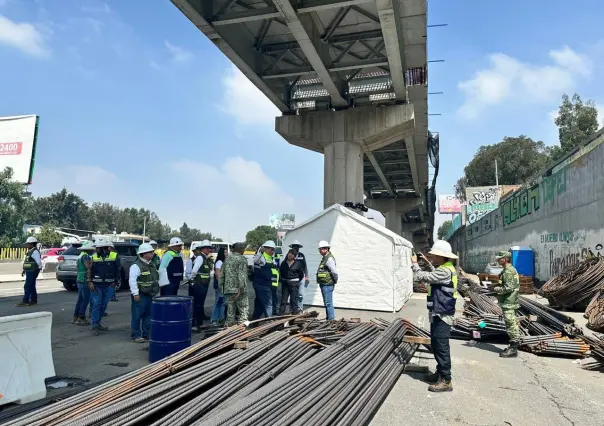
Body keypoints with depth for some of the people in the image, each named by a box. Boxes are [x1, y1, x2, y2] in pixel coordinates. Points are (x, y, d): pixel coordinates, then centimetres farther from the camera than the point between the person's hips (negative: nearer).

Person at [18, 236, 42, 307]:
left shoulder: (35, 251, -15)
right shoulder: (30, 251, 17)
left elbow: (38, 261, -19)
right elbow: (27, 262, 22)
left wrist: (39, 268, -11)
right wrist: (24, 270, 18)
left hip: (32, 272, -10)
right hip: (29, 271, 10)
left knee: (27, 286, -9)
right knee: (31, 287, 12)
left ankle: (25, 301, -7)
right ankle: (33, 300, 17)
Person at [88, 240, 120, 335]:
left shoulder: (114, 256, -4)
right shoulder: (94, 257, -1)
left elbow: (117, 270, 4)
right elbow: (90, 270, 4)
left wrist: (114, 281, 2)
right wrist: (90, 282, -5)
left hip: (108, 285, 2)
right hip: (96, 285, -1)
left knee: (103, 305, 12)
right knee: (96, 305, -3)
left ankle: (98, 324, 26)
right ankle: (95, 326, 3)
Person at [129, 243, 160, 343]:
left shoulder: (152, 265, 13)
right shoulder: (136, 266, -14)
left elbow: (156, 278, 23)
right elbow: (132, 280, -18)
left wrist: (156, 290, 19)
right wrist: (135, 293, -21)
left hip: (150, 294, 8)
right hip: (140, 295, -8)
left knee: (148, 315, 13)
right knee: (137, 315, -1)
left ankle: (146, 334, 22)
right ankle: (135, 336, 8)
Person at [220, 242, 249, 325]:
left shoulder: (227, 259, 13)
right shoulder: (242, 259, -8)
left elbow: (221, 274, 15)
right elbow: (241, 275, -17)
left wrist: (221, 286, 20)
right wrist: (241, 289, -20)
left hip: (228, 289, 7)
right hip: (238, 289, -6)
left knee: (230, 310, 12)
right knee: (243, 309, 0)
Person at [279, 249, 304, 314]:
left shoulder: (297, 264, -3)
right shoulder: (283, 263, 5)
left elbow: (301, 274, 3)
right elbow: (280, 272, 19)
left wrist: (297, 281, 4)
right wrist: (283, 279, 13)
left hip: (294, 284, -3)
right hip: (285, 283, 3)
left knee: (293, 299, -2)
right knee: (283, 299, 7)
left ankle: (294, 313, 6)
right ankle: (281, 314, 13)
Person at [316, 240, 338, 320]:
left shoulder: (329, 258, -16)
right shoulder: (325, 258, 17)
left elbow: (334, 271, -23)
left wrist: (335, 281, -12)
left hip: (328, 285, -11)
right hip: (324, 284, 11)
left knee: (328, 303, -7)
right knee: (326, 303, 16)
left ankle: (331, 319, -3)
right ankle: (328, 318, 25)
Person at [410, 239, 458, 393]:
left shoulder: (445, 271, -22)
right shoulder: (446, 268, 11)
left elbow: (421, 277, -24)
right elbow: (434, 275, 33)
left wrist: (414, 263, -9)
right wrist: (428, 264, 27)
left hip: (441, 316, -11)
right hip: (438, 314, 11)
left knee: (441, 347, -4)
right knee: (436, 345, 20)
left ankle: (446, 381, 3)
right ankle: (440, 372, 32)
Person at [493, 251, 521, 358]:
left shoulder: (508, 271, -18)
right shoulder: (510, 269, 15)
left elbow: (508, 288, -24)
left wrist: (497, 289, -11)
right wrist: (498, 286, 12)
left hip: (508, 303, -11)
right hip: (509, 302, 11)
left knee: (511, 325, -5)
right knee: (512, 325, 16)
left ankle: (513, 349, 0)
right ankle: (513, 346, 25)